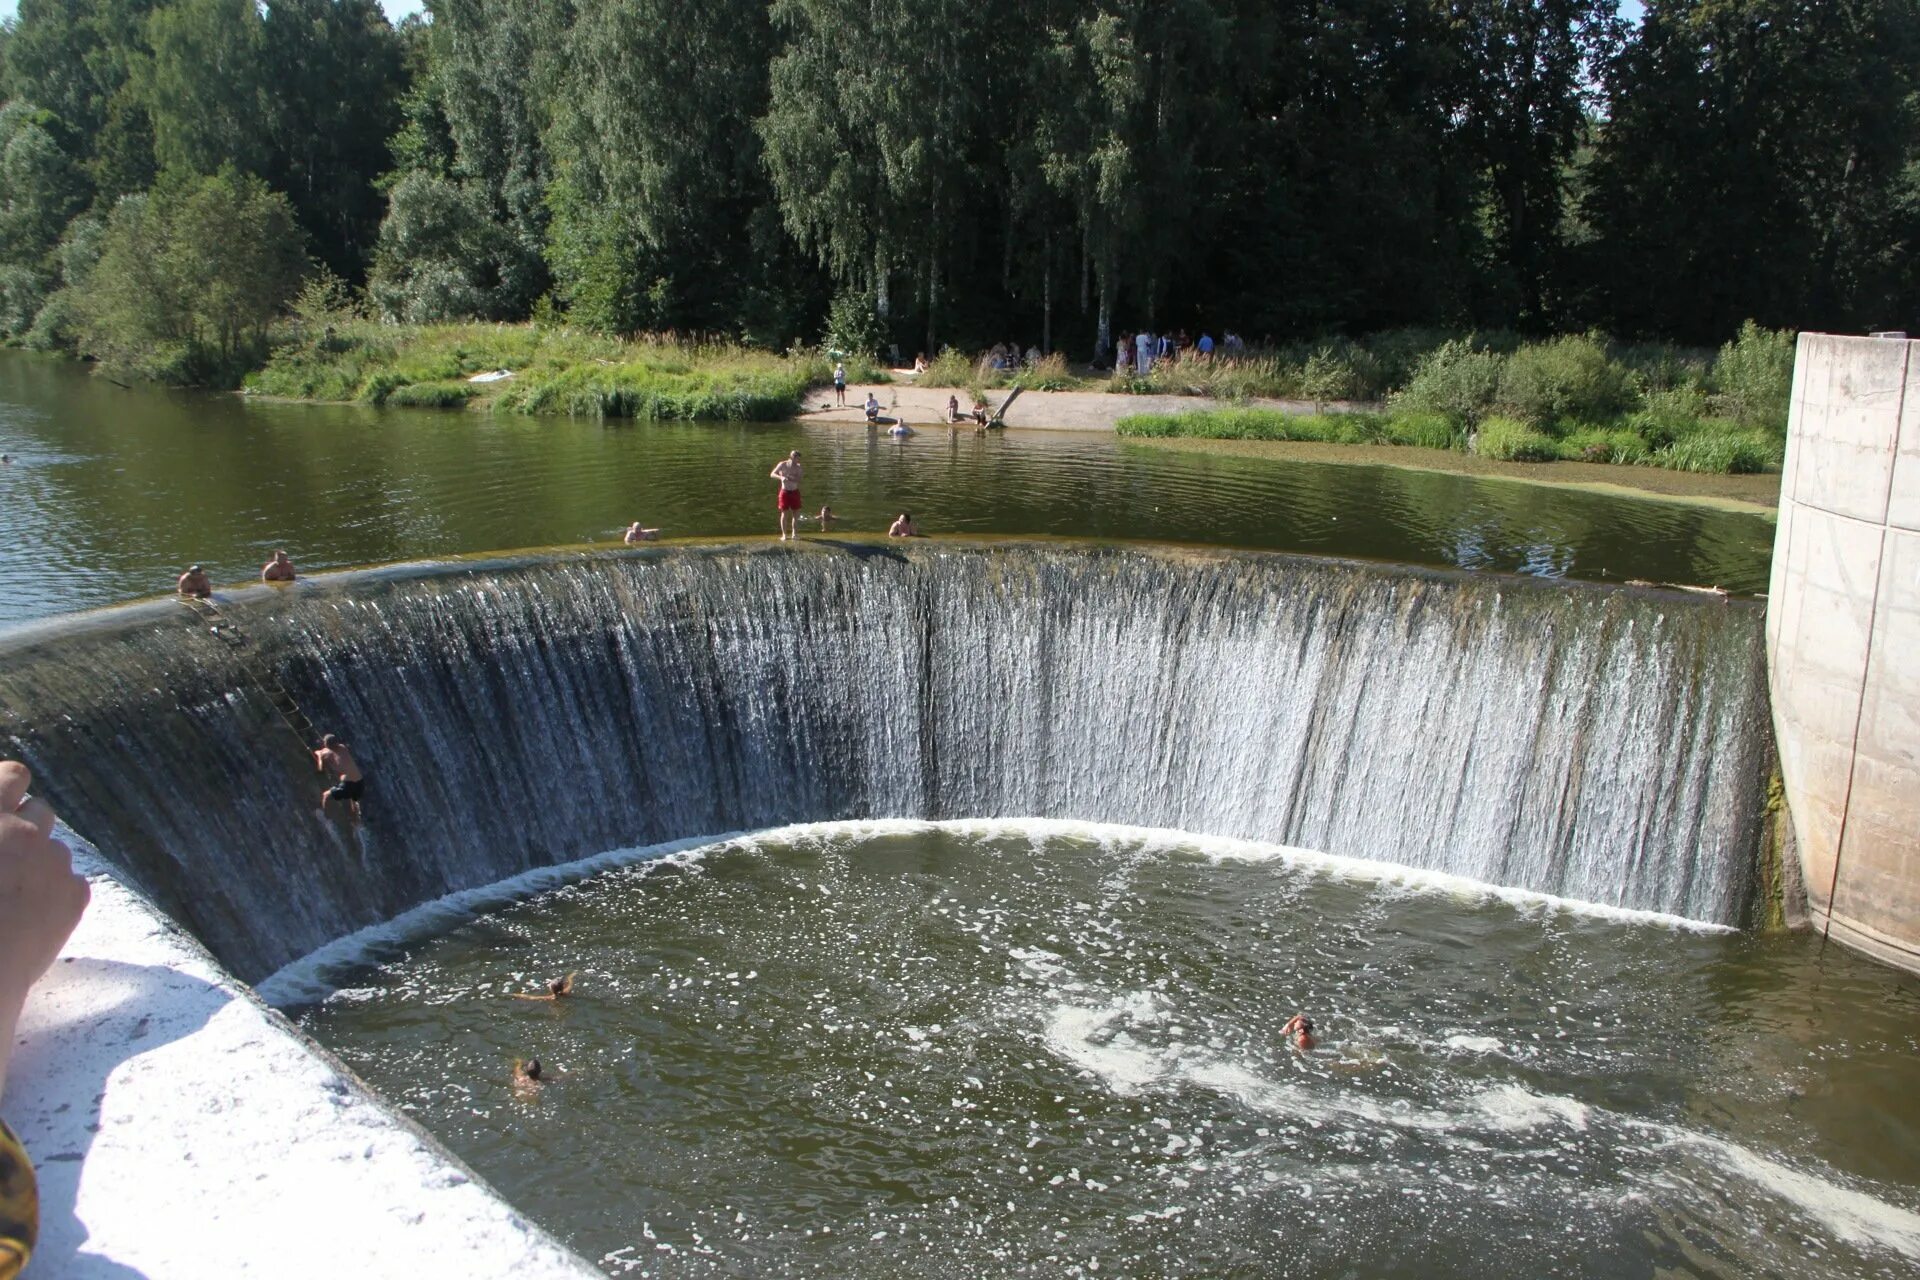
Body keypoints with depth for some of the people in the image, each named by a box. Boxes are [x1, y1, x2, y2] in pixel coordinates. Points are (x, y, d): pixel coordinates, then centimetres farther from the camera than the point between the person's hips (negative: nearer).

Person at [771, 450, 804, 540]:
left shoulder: (798, 467, -1)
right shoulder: (782, 464, -5)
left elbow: (799, 480, -10)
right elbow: (772, 474, -11)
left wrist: (790, 478, -27)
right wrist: (781, 477, -30)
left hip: (795, 492, 2)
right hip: (785, 492, -2)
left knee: (796, 514, 4)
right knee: (784, 514, -1)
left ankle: (794, 533, 16)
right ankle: (784, 535, 5)